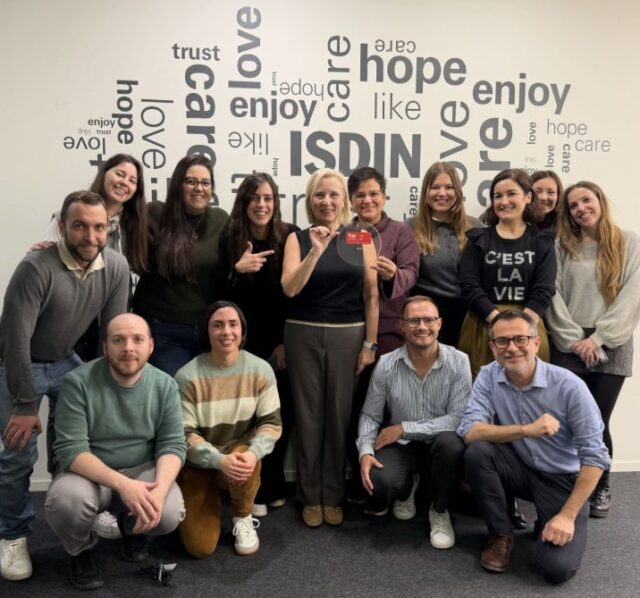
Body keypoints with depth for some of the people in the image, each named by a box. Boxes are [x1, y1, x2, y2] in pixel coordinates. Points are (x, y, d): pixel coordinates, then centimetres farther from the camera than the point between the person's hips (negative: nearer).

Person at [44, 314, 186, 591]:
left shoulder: (165, 385, -8)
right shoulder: (78, 382, -17)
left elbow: (173, 444, -9)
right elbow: (70, 449, -22)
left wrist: (160, 488, -30)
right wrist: (122, 484, -35)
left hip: (143, 471, 2)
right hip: (88, 473, -2)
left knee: (169, 515, -26)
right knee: (65, 503, -34)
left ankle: (131, 528, 14)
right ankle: (82, 551, 4)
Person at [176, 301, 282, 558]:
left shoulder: (260, 370, -10)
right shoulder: (187, 376, -16)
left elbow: (271, 423, -8)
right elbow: (184, 435, -15)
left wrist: (253, 453, -29)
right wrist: (220, 460, -31)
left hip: (240, 453, 1)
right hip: (198, 464, -1)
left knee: (246, 465, -37)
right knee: (200, 547, -11)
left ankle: (243, 519, -2)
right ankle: (209, 502, 25)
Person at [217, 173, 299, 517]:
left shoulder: (291, 236, -5)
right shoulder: (229, 239, -3)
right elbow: (222, 295, -4)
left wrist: (286, 341, -5)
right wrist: (238, 270, -24)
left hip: (280, 341, 0)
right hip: (244, 342, 0)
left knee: (283, 411, 3)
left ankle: (274, 485, 23)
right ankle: (254, 489, 16)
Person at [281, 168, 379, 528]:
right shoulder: (298, 238, 2)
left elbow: (371, 294, 2)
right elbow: (289, 288, -10)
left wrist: (370, 343, -2)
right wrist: (316, 250, -20)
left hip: (348, 335, 0)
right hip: (304, 335, 0)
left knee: (340, 415, 6)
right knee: (309, 415, 6)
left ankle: (334, 496, 22)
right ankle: (311, 497, 20)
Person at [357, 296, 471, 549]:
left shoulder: (458, 362, -13)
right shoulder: (386, 364, -8)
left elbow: (459, 418, -18)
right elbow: (370, 415, 0)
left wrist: (404, 428, -19)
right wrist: (365, 452, -18)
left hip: (440, 445, -1)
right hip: (401, 445, 1)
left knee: (452, 441, -36)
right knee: (379, 480, -30)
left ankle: (439, 511, -4)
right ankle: (406, 488, 13)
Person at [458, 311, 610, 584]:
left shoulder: (568, 385, -19)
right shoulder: (488, 376, -11)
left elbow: (594, 455, -16)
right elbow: (469, 432, -21)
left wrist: (568, 516, -19)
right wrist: (526, 430, -32)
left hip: (562, 479, -2)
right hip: (519, 470, 3)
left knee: (557, 568, -22)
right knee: (477, 452, -28)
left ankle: (549, 524, 15)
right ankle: (501, 534, -4)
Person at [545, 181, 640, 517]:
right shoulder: (562, 248, 7)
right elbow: (553, 297, 0)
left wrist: (598, 339, -11)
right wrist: (574, 340, -9)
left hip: (611, 347, 0)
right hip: (569, 347, 1)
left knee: (597, 422, 2)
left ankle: (601, 488, 24)